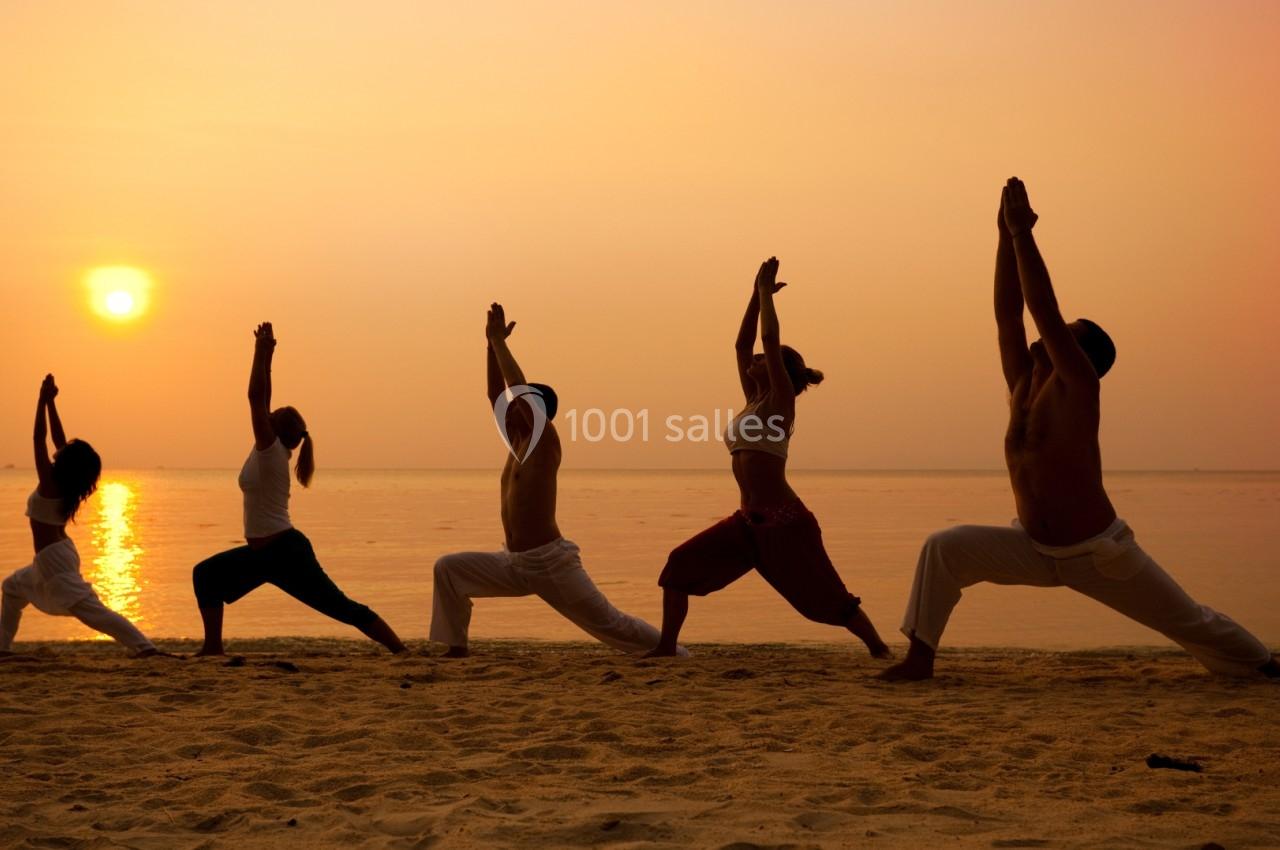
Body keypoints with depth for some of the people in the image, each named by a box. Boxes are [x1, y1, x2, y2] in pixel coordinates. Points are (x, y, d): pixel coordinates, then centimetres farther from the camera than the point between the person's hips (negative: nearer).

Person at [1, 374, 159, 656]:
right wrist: (50, 402, 10)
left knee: (89, 608, -17)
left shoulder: (50, 483, -17)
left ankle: (143, 646, -28)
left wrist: (43, 400, -14)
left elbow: (40, 438, -17)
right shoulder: (67, 485, 4)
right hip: (58, 552, 10)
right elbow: (58, 439, 10)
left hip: (53, 558, -10)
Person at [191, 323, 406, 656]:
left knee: (342, 608, -9)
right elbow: (260, 399, 12)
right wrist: (265, 354, 12)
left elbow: (256, 397, -18)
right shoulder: (268, 453, 9)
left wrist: (262, 352, -14)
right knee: (206, 574, 9)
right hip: (266, 552, 10)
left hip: (285, 552, -10)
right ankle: (213, 646, 11)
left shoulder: (271, 451, -14)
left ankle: (401, 651, -6)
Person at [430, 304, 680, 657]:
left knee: (610, 624, -4)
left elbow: (519, 389, -19)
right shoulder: (519, 443, 11)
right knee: (448, 568, 0)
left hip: (552, 563, -8)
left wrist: (500, 342, -10)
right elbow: (497, 393, 12)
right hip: (514, 563, 8)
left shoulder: (546, 443, -10)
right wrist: (492, 343, 8)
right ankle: (457, 648, 2)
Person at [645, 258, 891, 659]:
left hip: (785, 522, -8)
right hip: (748, 521, 8)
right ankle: (666, 647, 4)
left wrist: (766, 291, 0)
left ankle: (879, 648, 15)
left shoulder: (781, 401, -4)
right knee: (680, 565, 0)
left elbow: (769, 338, -11)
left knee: (826, 598, -2)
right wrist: (757, 293, 19)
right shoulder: (754, 402, 16)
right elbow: (742, 342, 19)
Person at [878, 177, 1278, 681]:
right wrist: (1006, 235, -7)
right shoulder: (1023, 386, 1)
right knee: (943, 549, -13)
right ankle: (920, 658, -10)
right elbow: (1007, 314, -4)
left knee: (1189, 621, 9)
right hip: (1035, 550, 5)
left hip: (1100, 554, -5)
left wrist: (1023, 233, -23)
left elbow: (1043, 310, -25)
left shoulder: (1077, 389, -15)